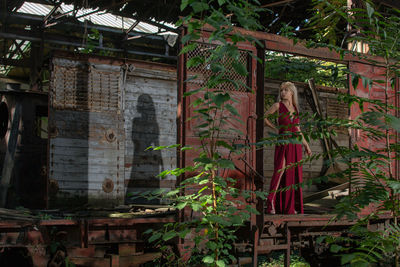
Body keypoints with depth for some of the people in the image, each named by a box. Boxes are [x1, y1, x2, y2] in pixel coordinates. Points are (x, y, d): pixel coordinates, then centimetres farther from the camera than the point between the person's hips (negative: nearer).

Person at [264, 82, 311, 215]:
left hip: (295, 144, 5)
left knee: (293, 173, 5)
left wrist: (306, 144, 20)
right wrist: (276, 128, 3)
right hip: (283, 143, -5)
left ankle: (290, 206, 11)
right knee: (280, 171, -12)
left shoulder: (295, 107, 13)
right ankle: (271, 203, -9)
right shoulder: (278, 105, -1)